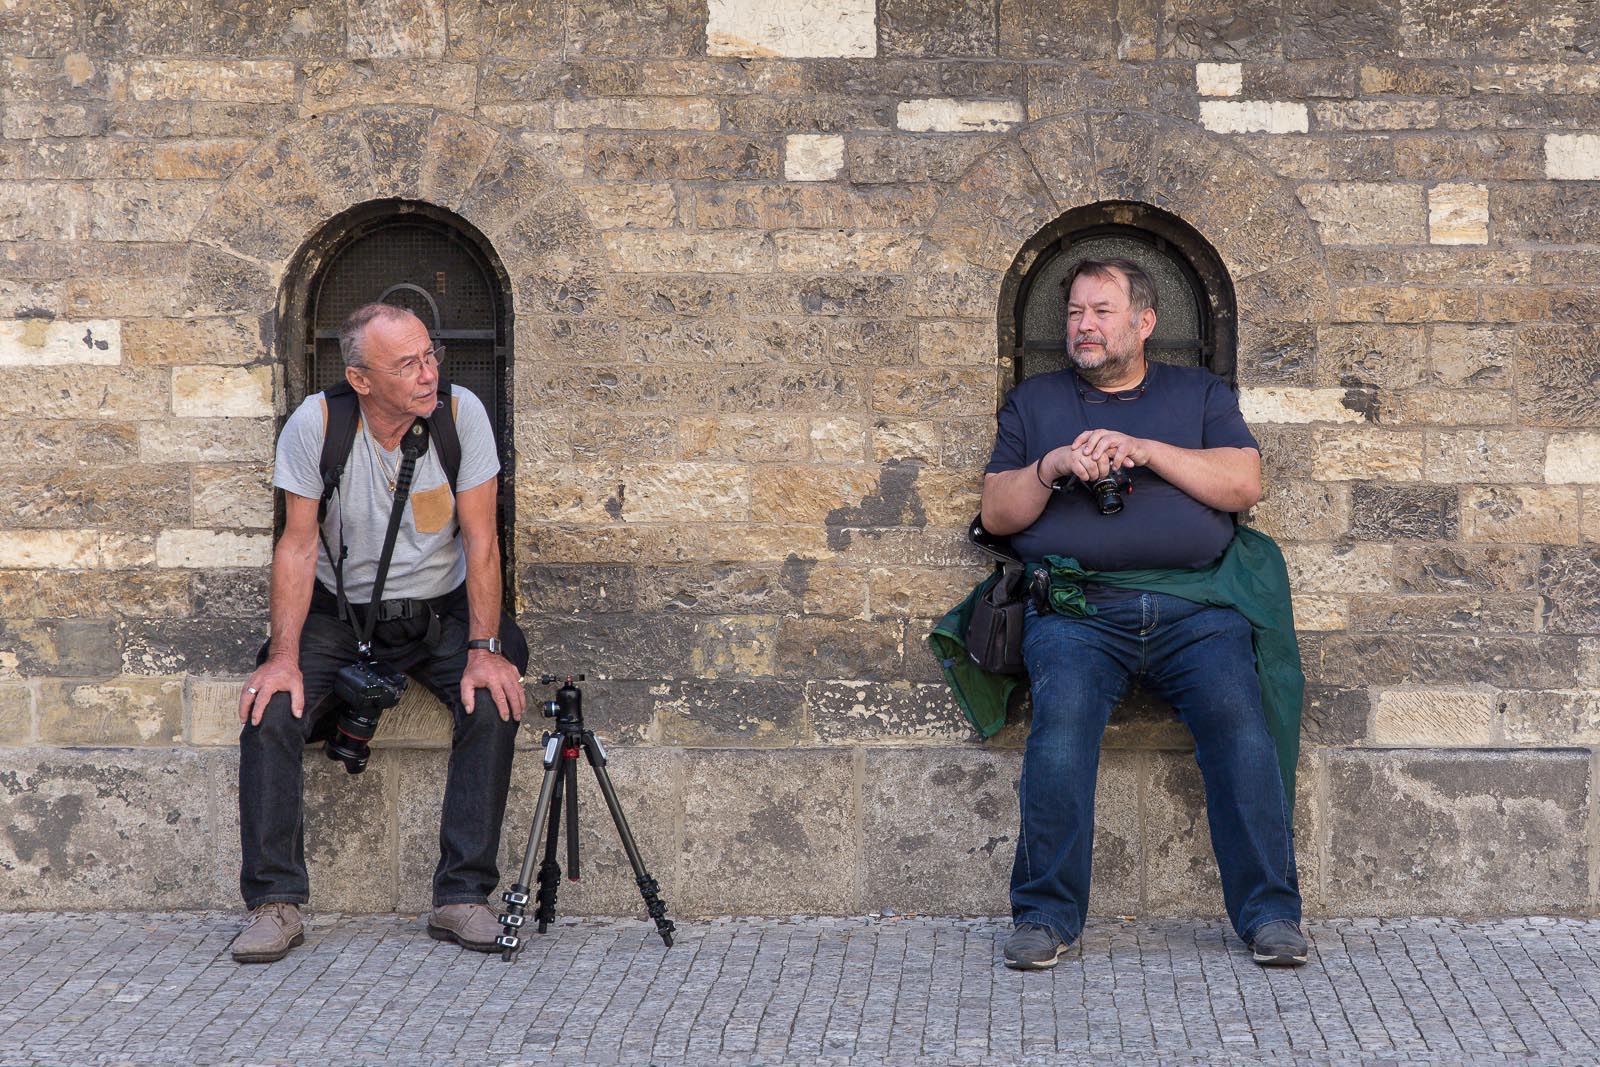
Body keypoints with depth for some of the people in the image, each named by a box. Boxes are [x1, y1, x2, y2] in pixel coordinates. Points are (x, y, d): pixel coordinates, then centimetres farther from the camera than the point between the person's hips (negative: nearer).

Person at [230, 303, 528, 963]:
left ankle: (462, 898, -17)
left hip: (440, 610, 0)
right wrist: (284, 657, -19)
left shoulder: (460, 414, -15)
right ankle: (276, 904, -13)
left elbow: (480, 539, -11)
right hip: (340, 611, 0)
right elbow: (298, 544, -10)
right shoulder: (315, 424, -16)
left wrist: (484, 649, -20)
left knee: (494, 701, -26)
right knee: (270, 709, -23)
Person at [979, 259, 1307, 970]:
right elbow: (996, 514, 15)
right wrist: (1052, 468, -4)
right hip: (1077, 610, 0)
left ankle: (1269, 912, -17)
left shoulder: (1200, 394, 21)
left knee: (1237, 718, -25)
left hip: (1194, 608, 0)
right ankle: (1046, 915, -21)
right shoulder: (1034, 401, 24)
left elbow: (1245, 484, 5)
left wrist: (1144, 450, -5)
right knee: (1061, 723, -29)